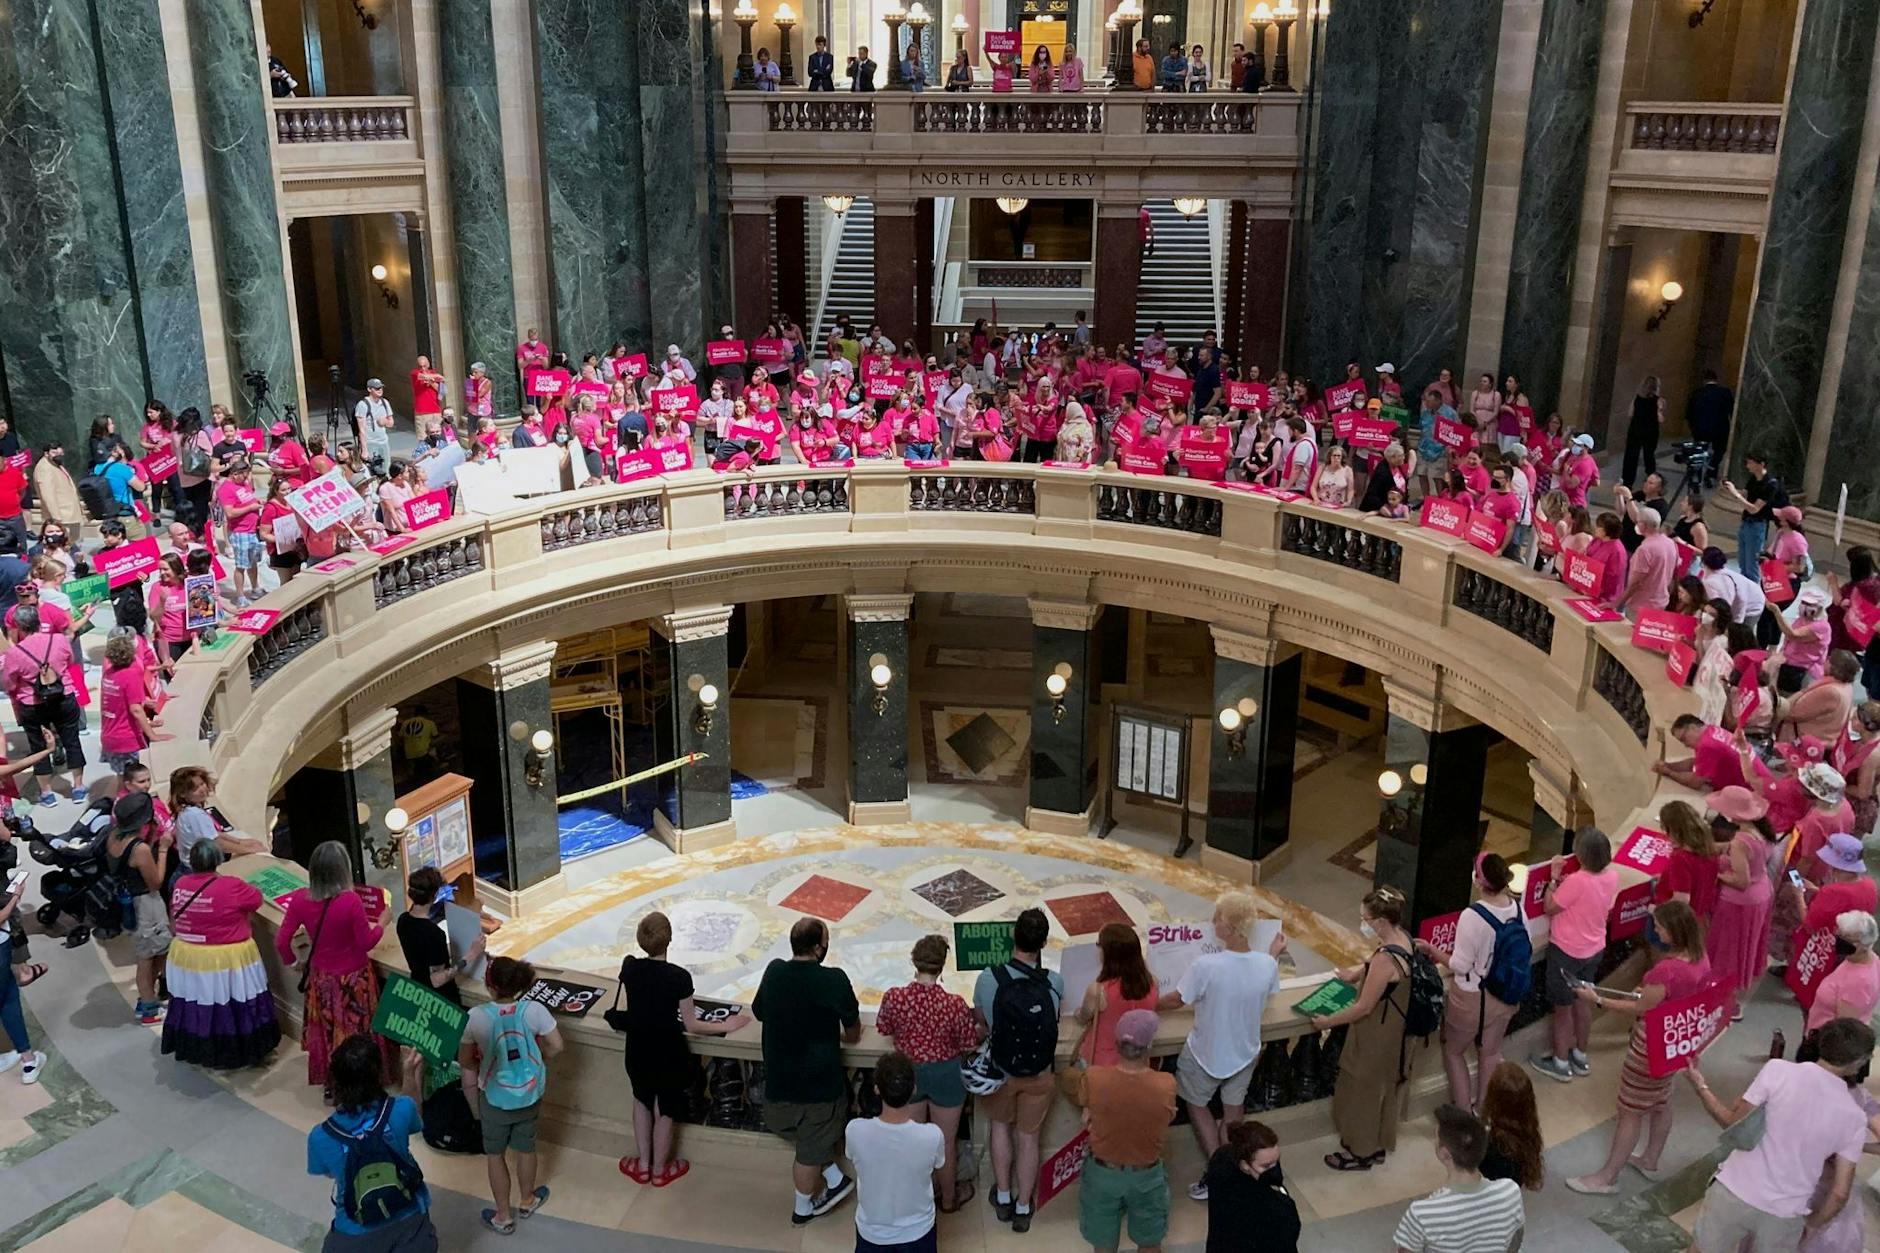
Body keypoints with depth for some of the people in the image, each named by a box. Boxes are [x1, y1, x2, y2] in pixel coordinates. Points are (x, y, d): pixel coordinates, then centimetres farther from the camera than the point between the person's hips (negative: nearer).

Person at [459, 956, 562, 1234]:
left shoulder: (476, 1016, -23)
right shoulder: (534, 1010, -20)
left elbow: (464, 1061, -11)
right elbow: (555, 1046, -11)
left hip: (495, 1097, -2)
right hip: (529, 1095, 2)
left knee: (495, 1155, 19)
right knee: (526, 1148, 24)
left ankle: (504, 1216, 31)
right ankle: (527, 1201, 45)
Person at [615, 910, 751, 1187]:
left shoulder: (629, 967, -16)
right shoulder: (679, 977, -26)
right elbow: (691, 1026, -17)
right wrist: (725, 1026, -3)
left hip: (637, 1052, 3)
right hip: (669, 1054, -3)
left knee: (642, 1102, 30)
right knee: (664, 1113, 19)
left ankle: (642, 1164, 40)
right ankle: (659, 1170, 39)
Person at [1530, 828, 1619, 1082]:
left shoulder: (1577, 880, -32)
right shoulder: (1612, 874, -10)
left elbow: (1550, 908, -18)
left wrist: (1554, 877, -13)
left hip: (1567, 952, -7)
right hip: (1594, 949, 7)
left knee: (1562, 1008, 11)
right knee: (1582, 1002, 24)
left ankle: (1561, 1063, 26)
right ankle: (1580, 1057, 39)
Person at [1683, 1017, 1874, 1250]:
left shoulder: (1778, 1070, -11)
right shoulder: (1855, 1118, -4)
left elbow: (1734, 1124, -5)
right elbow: (1840, 1193, -3)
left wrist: (1700, 1085, 10)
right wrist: (1811, 1225, 14)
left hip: (1733, 1194, -1)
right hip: (1785, 1216, 1)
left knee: (1703, 1249, 19)